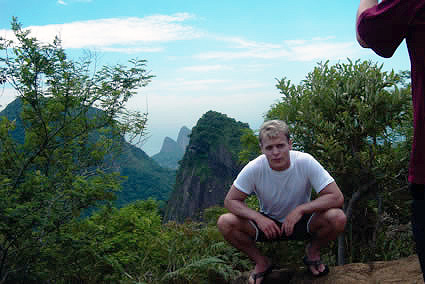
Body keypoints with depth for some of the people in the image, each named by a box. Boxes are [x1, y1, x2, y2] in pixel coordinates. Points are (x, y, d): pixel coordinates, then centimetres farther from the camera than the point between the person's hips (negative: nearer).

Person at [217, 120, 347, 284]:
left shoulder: (305, 162, -23)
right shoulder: (254, 169, -21)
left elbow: (337, 198, -23)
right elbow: (230, 201, -13)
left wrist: (300, 209, -33)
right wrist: (258, 217, -30)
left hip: (301, 222, 0)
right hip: (267, 221, 1)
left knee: (338, 218, -30)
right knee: (225, 223, -24)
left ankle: (312, 252, 3)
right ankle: (261, 262, 2)